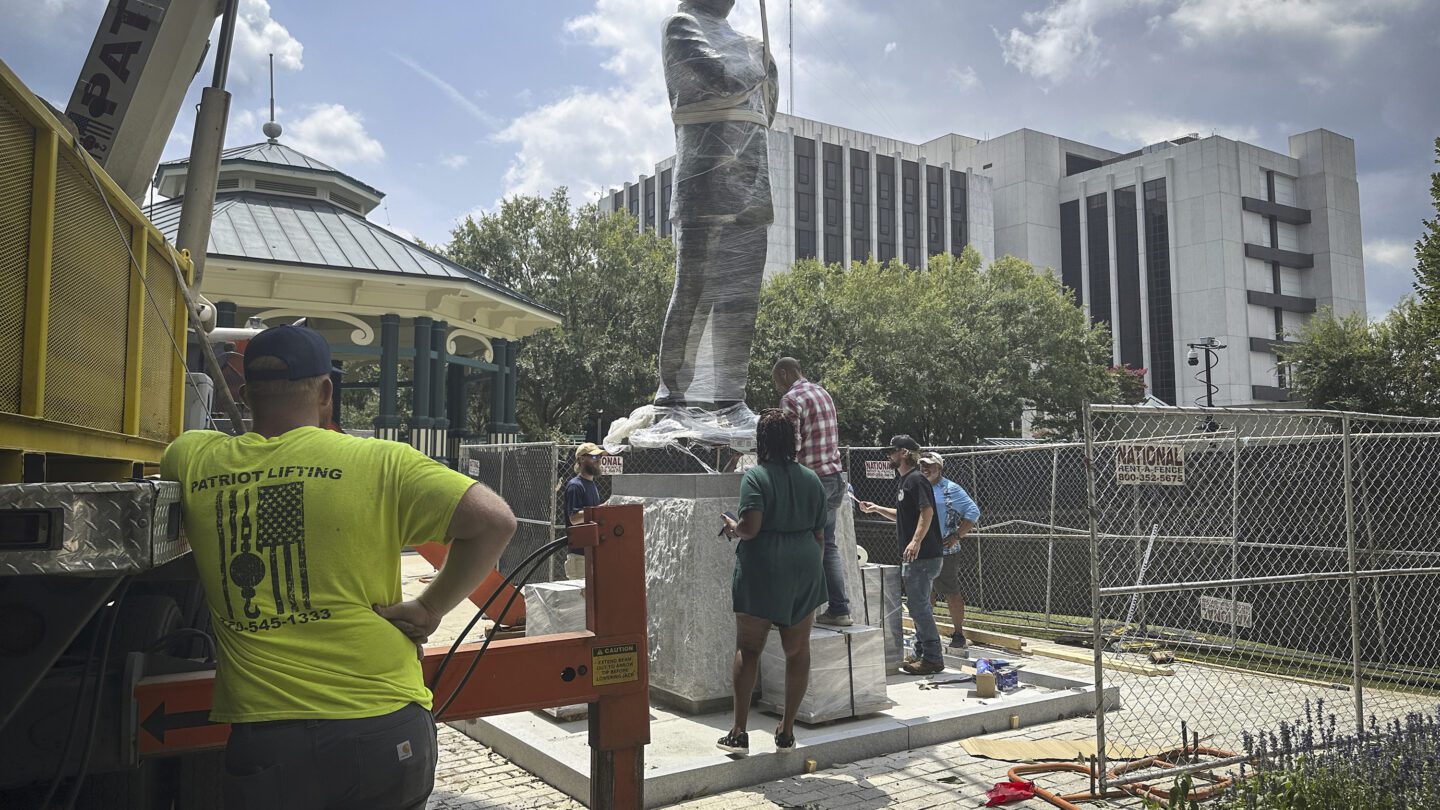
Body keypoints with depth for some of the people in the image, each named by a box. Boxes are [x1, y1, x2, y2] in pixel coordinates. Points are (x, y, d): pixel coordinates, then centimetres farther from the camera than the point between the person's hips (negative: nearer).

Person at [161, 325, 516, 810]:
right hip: (382, 726, -1)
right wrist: (430, 609, -6)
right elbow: (494, 521, -14)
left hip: (260, 739, 1)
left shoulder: (193, 460, 3)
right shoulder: (379, 463, -8)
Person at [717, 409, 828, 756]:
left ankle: (739, 733, 4)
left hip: (761, 571, -4)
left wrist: (732, 528, 1)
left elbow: (750, 528, -20)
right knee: (798, 650, 11)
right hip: (804, 570, 4)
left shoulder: (755, 477, -9)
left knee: (748, 649, 4)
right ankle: (787, 732, 17)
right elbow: (820, 535, 10)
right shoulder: (811, 479, 7)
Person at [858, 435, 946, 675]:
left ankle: (933, 658, -1)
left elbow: (927, 511, -23)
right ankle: (921, 654, 22)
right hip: (914, 557, 11)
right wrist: (876, 509, 21)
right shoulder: (906, 480, 18)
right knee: (917, 604, 14)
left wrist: (916, 541, -32)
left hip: (923, 555, -11)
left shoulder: (916, 479, -13)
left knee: (918, 605, -7)